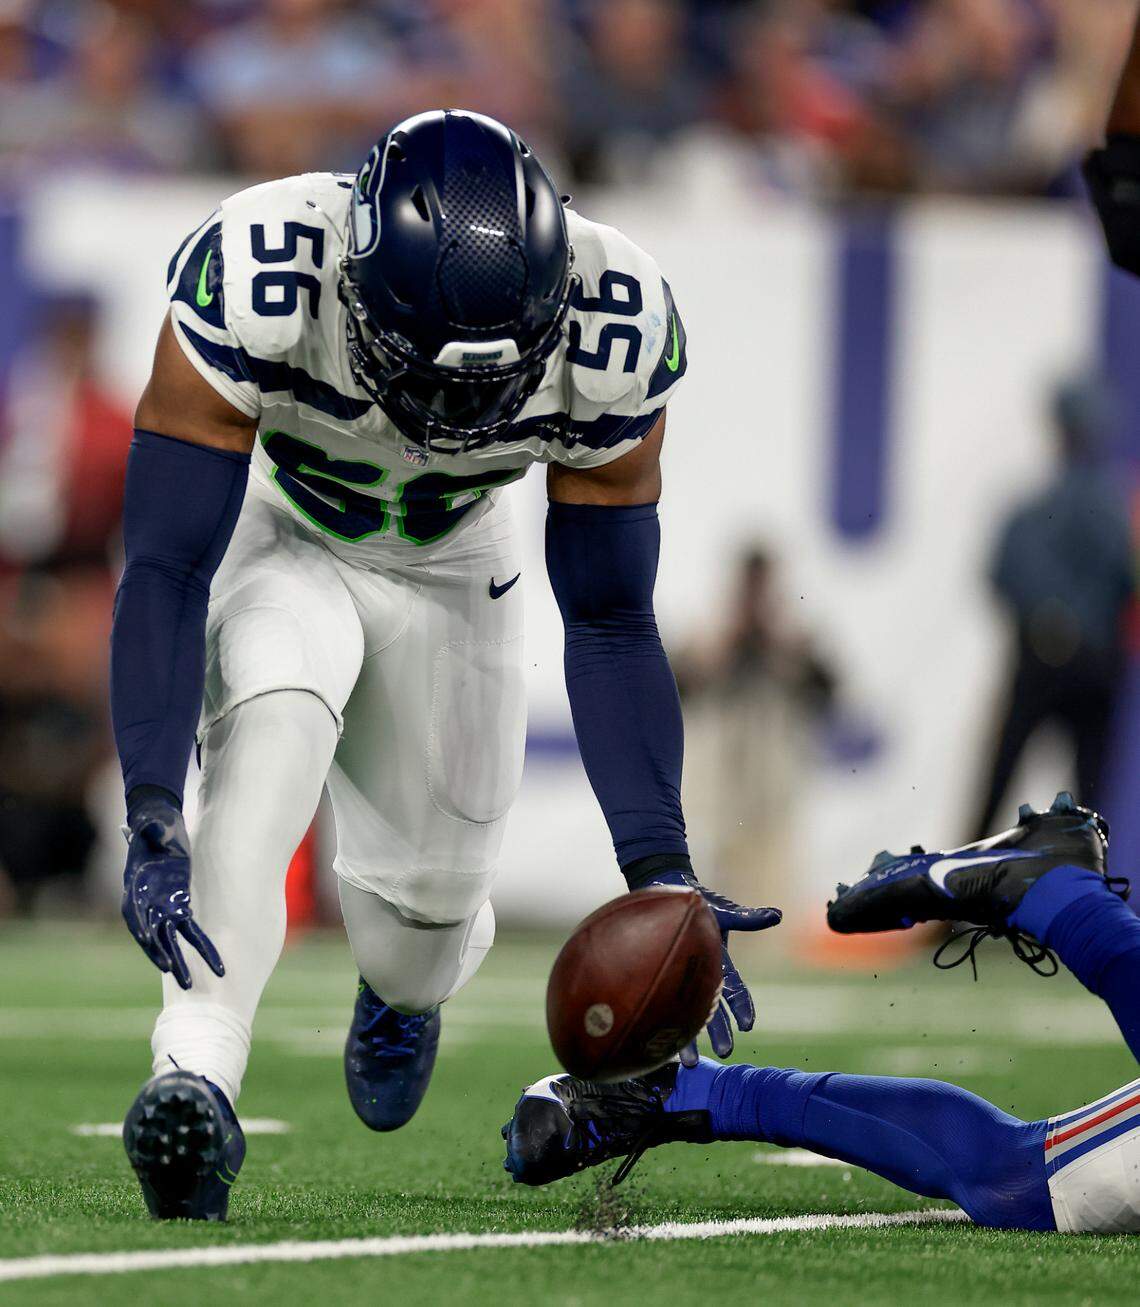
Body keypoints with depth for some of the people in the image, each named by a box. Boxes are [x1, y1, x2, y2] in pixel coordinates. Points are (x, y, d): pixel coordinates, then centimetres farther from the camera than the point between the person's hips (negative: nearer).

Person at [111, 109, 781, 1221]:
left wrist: (660, 873, -23)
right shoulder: (256, 282, -38)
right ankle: (196, 1070, -40)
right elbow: (166, 571, -34)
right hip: (272, 537, -2)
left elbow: (609, 624, -18)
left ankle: (404, 985, 42)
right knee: (276, 719, -35)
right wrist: (151, 822, -45)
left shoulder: (612, 328, -30)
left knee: (424, 932, 4)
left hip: (445, 567, 2)